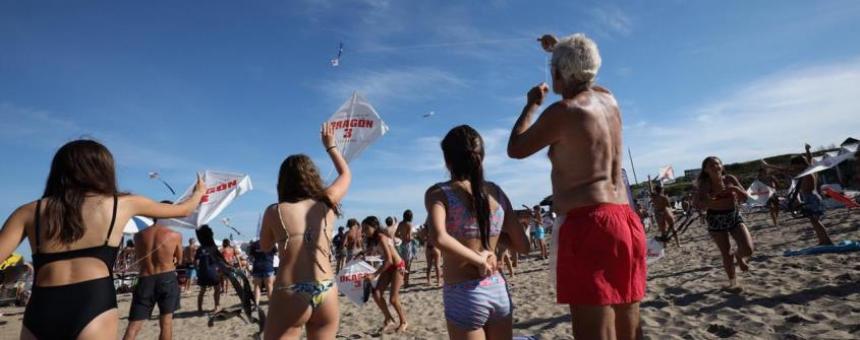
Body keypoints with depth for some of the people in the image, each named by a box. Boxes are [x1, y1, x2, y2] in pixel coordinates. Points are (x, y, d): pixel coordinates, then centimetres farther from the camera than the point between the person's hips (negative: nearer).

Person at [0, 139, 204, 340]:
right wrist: (199, 193, 45)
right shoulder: (122, 204, 11)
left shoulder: (30, 212, 13)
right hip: (93, 304, -3)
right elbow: (182, 210, 24)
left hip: (40, 312, 3)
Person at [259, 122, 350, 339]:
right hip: (327, 294, 3)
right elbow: (346, 174, 24)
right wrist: (330, 146, 34)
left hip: (290, 296, -3)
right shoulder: (326, 204, 5)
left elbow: (265, 247, 18)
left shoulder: (274, 211, 0)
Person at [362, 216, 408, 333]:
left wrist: (374, 275, -29)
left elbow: (389, 260, -30)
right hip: (388, 266, 8)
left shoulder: (381, 238, -26)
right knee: (376, 294, -5)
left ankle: (403, 322, 19)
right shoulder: (375, 238, 0)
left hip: (398, 266, -8)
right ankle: (389, 319, 12)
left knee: (393, 299, -6)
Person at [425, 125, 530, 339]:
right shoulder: (496, 192, 3)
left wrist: (478, 260, -16)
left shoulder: (439, 192, -9)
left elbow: (439, 239, -29)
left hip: (464, 296, -4)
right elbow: (523, 246, 6)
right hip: (499, 291, 4)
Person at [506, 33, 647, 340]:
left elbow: (515, 149, 2)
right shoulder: (608, 100, 14)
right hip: (625, 222, 9)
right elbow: (585, 81, 39)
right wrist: (559, 49, 50)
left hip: (588, 225, -9)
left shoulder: (561, 112, -10)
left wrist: (532, 104, 13)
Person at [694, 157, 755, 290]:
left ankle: (738, 256, 27)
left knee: (748, 249, -10)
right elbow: (698, 204, -16)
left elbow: (746, 197, 1)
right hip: (716, 220, -2)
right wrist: (708, 200, -36)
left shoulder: (730, 179, -3)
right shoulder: (704, 184, -11)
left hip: (734, 216, 2)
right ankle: (733, 280, 23)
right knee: (726, 253, 2)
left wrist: (735, 189, -18)